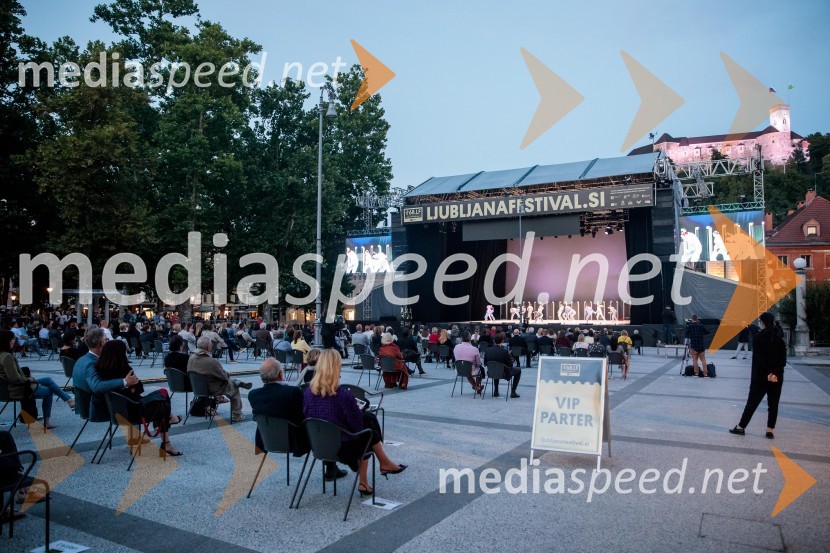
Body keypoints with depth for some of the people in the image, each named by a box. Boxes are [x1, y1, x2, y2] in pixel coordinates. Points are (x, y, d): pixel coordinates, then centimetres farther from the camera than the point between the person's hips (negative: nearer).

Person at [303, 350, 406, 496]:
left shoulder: (308, 392, -11)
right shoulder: (344, 395, -26)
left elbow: (306, 416, 5)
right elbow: (358, 426, -15)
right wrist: (359, 411, 6)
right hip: (343, 446, -5)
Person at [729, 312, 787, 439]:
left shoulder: (759, 338, -9)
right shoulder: (780, 339, 2)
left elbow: (758, 358, -15)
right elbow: (783, 359, -4)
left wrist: (768, 373, -12)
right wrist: (775, 373, -11)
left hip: (760, 376, -3)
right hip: (777, 377, 3)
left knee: (752, 402, 5)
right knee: (773, 404, 10)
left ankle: (741, 427, 11)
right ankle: (770, 430, 9)